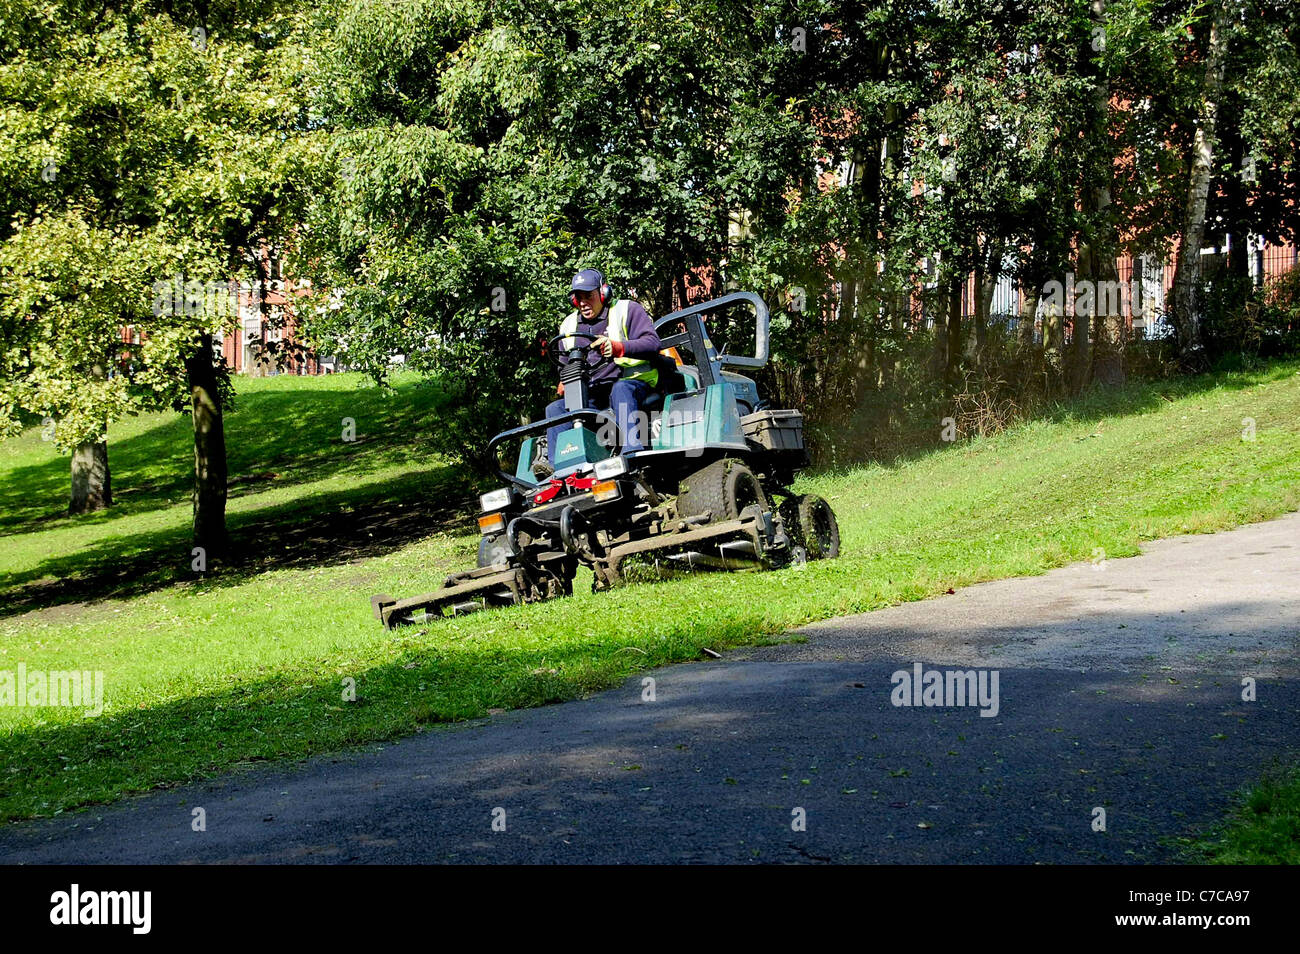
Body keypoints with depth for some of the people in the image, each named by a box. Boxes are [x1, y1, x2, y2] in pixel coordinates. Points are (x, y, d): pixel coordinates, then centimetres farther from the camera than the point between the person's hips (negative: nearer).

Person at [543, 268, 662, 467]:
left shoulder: (626, 309, 1)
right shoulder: (569, 325, 18)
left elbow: (653, 343, -13)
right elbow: (565, 364, 29)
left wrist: (618, 347, -29)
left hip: (632, 382, -6)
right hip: (593, 395, 6)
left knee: (620, 390, -39)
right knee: (555, 409, -15)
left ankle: (632, 452, -54)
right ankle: (555, 467, -24)